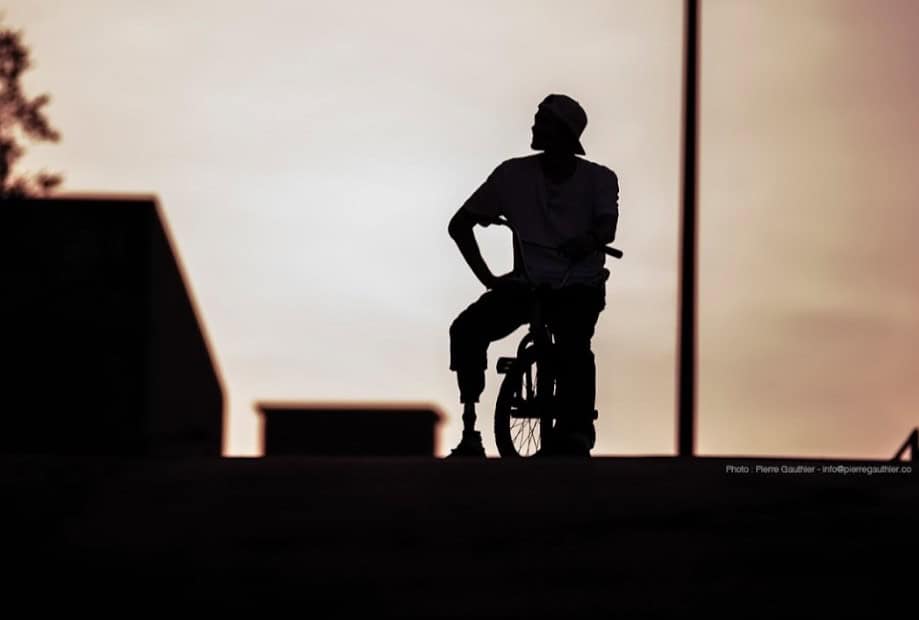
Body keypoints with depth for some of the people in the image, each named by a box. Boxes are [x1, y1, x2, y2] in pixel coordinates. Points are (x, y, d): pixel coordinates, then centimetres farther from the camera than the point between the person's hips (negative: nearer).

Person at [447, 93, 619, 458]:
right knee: (466, 329, -25)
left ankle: (574, 435, -26)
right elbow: (459, 225, 8)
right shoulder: (514, 174, 3)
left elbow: (607, 227, -18)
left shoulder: (598, 179, 0)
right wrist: (486, 277, -1)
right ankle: (469, 433, -19)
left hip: (579, 287, -2)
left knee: (573, 345, -36)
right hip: (527, 283, 2)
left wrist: (588, 240, -36)